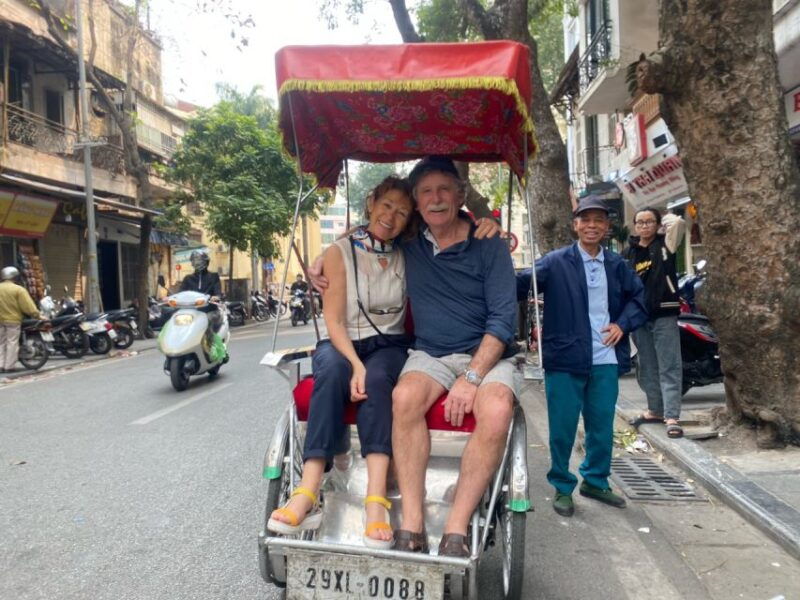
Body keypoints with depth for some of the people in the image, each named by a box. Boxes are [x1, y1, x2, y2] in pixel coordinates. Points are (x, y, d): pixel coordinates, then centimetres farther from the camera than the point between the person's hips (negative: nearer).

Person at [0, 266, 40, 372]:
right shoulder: (18, 289, -10)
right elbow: (28, 305, -14)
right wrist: (36, 314, -8)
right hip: (13, 320, -5)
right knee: (12, 343, 1)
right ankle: (9, 366, 1)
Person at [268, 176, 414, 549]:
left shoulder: (406, 258, 10)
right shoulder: (339, 252, 0)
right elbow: (334, 320, -8)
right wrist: (356, 364, -24)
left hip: (389, 347, 1)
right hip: (342, 345, -1)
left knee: (376, 379, -34)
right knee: (332, 371, -36)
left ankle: (376, 500, -43)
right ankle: (308, 495, -42)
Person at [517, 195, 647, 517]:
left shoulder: (617, 264, 9)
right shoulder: (555, 262, -5)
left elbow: (640, 296, 19)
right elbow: (520, 285, -17)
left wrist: (622, 324, 3)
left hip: (606, 360, 4)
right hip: (565, 358, -4)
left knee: (602, 426, 15)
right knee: (562, 427, 4)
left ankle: (596, 481, 35)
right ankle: (562, 487, 22)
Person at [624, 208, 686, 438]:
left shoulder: (665, 243, 2)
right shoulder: (628, 253, 10)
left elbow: (678, 222, -17)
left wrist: (666, 218, 5)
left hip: (664, 314, -4)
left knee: (669, 367, -6)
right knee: (647, 368, 13)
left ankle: (672, 417, -6)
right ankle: (655, 410, 26)